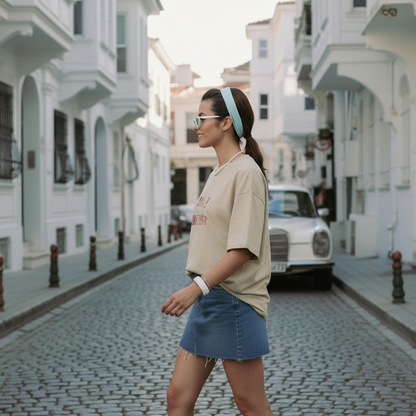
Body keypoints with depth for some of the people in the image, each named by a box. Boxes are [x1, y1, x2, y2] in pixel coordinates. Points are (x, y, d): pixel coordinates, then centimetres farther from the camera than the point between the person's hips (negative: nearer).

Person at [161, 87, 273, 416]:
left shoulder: (246, 171, -12)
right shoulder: (218, 174, 16)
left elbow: (243, 248, -19)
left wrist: (197, 287, -24)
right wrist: (198, 291, 14)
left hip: (234, 301, -9)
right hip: (206, 299, 9)